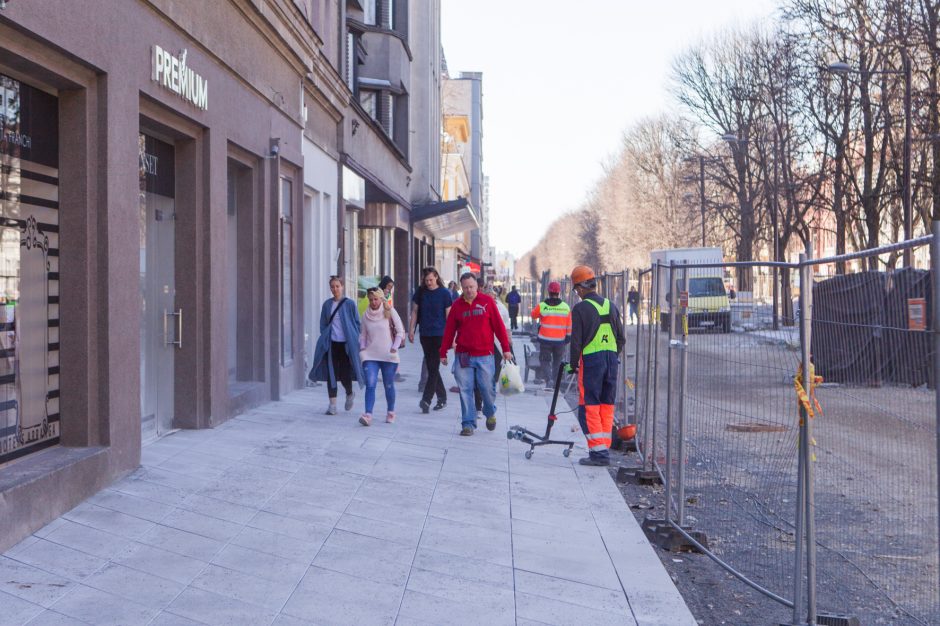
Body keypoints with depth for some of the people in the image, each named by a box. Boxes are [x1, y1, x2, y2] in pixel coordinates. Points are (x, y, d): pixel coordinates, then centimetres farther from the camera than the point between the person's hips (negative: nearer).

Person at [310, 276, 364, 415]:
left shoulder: (349, 304, -1)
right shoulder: (327, 304, 8)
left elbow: (357, 323, 3)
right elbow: (323, 324, 15)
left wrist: (354, 340, -3)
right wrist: (324, 338, 5)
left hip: (346, 344, -3)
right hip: (331, 344, 3)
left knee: (345, 374, -1)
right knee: (331, 374, -1)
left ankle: (349, 394, 30)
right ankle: (332, 405, 4)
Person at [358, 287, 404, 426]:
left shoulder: (390, 312, -2)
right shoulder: (365, 314, 7)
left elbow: (400, 331, 0)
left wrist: (395, 347, -13)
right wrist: (362, 348, 0)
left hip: (388, 356, -1)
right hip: (370, 356, 2)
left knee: (388, 386, 8)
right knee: (370, 385, -12)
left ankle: (391, 412, 26)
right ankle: (368, 415, -18)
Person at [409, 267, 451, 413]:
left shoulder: (444, 293, -3)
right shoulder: (420, 292, 6)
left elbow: (449, 315, -2)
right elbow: (415, 311, 10)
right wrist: (411, 329, 2)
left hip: (439, 334, -4)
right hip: (425, 334, 4)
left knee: (434, 368, -8)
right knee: (431, 368, 9)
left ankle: (426, 400, -12)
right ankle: (442, 397, 20)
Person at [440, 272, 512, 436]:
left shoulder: (487, 301, 1)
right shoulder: (457, 305, 6)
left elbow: (499, 326, 1)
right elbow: (449, 330, 8)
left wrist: (506, 348, -1)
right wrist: (443, 352, 8)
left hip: (484, 355, -1)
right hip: (463, 356, 2)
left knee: (486, 387, 0)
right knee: (465, 390, 0)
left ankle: (490, 414, 29)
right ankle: (468, 424, 7)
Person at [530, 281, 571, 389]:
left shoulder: (541, 306, -9)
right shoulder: (566, 307, -3)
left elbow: (533, 315, 10)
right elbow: (569, 325, 3)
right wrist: (568, 337, 16)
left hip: (545, 339, -2)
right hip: (560, 340, 2)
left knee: (545, 360, 10)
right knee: (557, 361, 16)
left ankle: (548, 379, -11)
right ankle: (555, 382, 21)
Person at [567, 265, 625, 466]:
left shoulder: (580, 309, -9)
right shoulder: (611, 306, 10)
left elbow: (576, 341, -10)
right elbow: (621, 338, 13)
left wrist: (573, 365, 1)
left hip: (591, 361, -6)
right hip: (611, 360, 6)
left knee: (589, 407, -1)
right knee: (607, 406, 11)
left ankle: (598, 451, -6)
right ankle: (604, 450, 16)